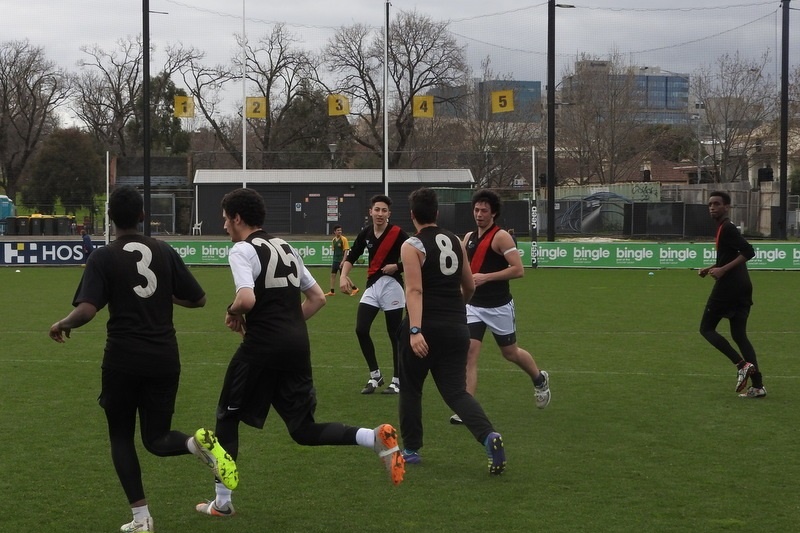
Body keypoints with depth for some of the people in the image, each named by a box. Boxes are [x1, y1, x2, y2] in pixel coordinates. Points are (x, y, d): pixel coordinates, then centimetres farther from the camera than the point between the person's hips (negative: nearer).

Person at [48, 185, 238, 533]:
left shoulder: (103, 258, -6)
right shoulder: (164, 252, 4)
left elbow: (86, 310, -17)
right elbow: (197, 299, 7)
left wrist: (62, 325, 3)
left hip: (123, 359, -3)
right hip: (164, 358, 3)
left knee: (121, 437, 15)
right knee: (156, 438, 14)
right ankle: (199, 443, -20)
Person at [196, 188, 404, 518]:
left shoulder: (242, 250, -7)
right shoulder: (286, 247, 17)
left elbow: (247, 299, -24)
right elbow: (317, 298, 19)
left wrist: (233, 313, -3)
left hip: (262, 346, -7)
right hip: (298, 346, 7)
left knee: (227, 417, 14)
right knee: (304, 431, 10)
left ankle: (222, 502, 18)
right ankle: (377, 438, -13)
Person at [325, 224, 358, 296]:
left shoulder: (344, 239, -11)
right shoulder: (333, 240, 8)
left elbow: (346, 250, -14)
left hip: (341, 260, -6)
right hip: (335, 260, 6)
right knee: (332, 275, 3)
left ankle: (355, 288, 8)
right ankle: (332, 291, 9)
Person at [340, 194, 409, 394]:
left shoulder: (397, 233, -11)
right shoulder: (366, 233, 4)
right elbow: (352, 256, 8)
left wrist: (397, 267, -19)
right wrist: (343, 275, -7)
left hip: (391, 286, -5)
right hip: (372, 286, 5)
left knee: (394, 335, 1)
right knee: (361, 329, -4)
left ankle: (397, 381, 12)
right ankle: (375, 375, 12)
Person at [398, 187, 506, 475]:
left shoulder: (412, 246, -7)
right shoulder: (456, 242, 10)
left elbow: (414, 290, -19)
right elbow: (470, 287, 19)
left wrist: (415, 330, -27)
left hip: (425, 327, -4)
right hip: (456, 327, 4)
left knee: (410, 388, 16)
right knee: (456, 391, 3)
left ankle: (411, 449, 22)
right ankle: (489, 435, -22)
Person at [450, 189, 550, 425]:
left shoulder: (501, 237, -13)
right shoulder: (469, 237, 8)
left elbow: (518, 269, -21)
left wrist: (486, 277, -26)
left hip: (499, 306, -5)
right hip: (474, 306, 5)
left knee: (510, 352, 13)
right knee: (469, 352, -11)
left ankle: (540, 380, 43)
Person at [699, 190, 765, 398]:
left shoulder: (727, 228, -12)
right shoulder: (724, 228, 18)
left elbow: (748, 252, -23)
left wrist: (723, 270, -24)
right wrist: (711, 269, 18)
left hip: (728, 286, -10)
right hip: (742, 287, 10)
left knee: (706, 328, 1)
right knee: (739, 335, 8)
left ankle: (742, 364, -12)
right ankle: (758, 385, 0)